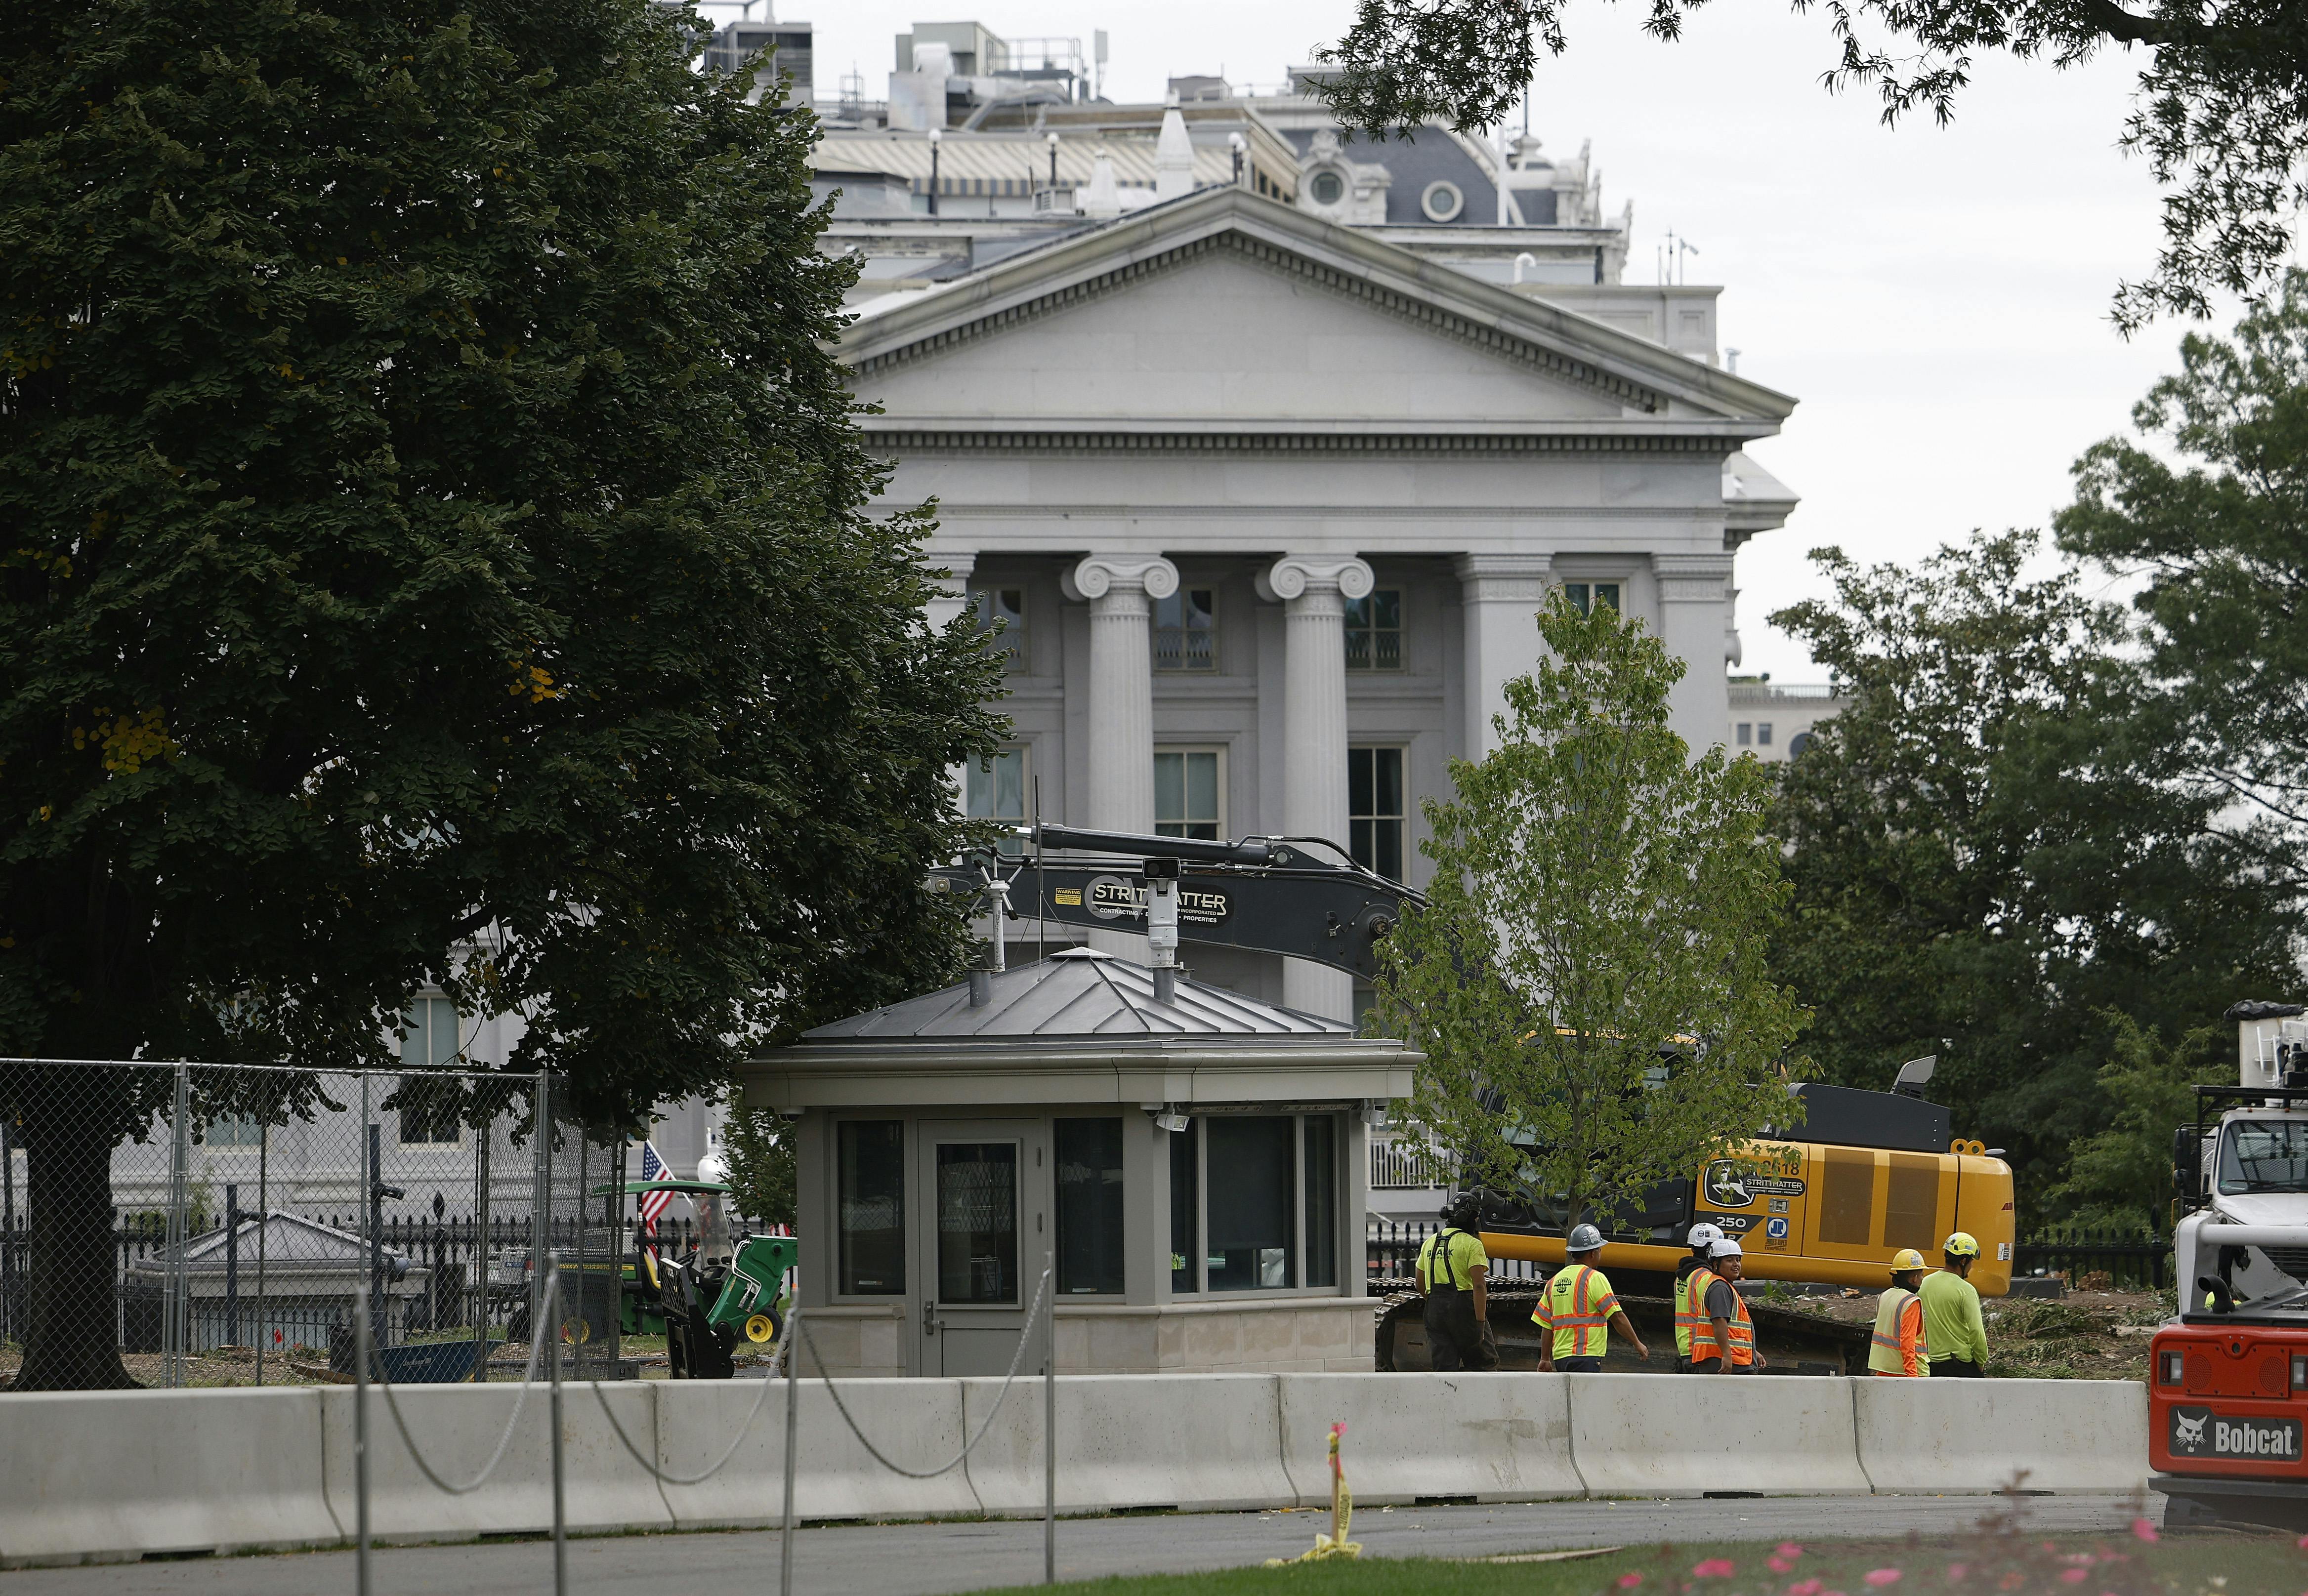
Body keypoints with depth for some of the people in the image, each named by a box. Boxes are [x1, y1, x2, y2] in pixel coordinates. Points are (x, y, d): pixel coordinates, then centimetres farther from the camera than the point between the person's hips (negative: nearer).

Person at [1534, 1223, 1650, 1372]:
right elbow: (1617, 1317, -8)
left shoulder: (1554, 1281, 14)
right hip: (1585, 1357, -8)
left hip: (1560, 1356, 8)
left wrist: (1545, 1359, 21)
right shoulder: (1594, 1278, -7)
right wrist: (1638, 1344, 2)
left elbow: (1546, 1325, 15)